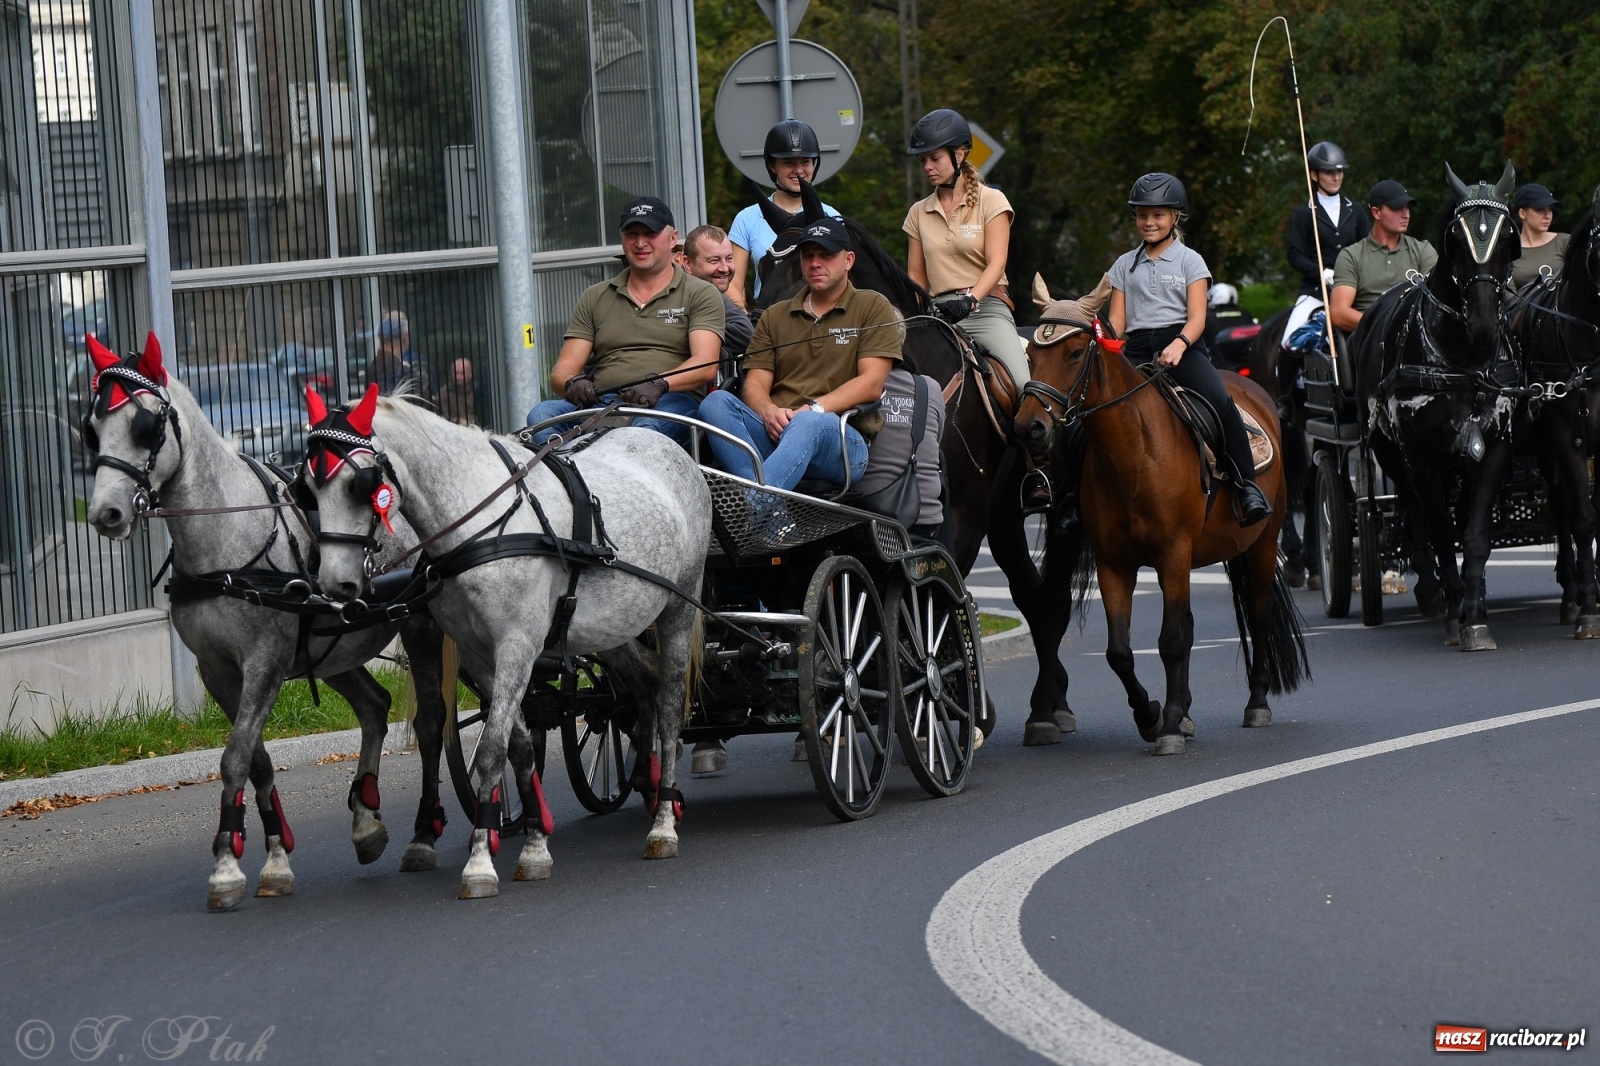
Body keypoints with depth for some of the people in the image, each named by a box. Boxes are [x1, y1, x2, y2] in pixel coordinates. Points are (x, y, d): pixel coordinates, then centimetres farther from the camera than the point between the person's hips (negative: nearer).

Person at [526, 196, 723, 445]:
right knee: (540, 416, -30)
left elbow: (705, 366, -1)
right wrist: (572, 383, -9)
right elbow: (562, 370, 18)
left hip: (671, 402, -4)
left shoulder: (701, 294, 15)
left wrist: (660, 384, -22)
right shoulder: (595, 298, 25)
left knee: (646, 427, -42)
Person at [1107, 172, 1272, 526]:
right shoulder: (1125, 265, 19)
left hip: (1183, 346, -3)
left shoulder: (1189, 261, 10)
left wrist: (1178, 345, -21)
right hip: (1137, 349, 3)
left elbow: (1197, 317, 0)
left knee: (1218, 399, -30)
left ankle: (1247, 485, -28)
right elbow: (1117, 320, 14)